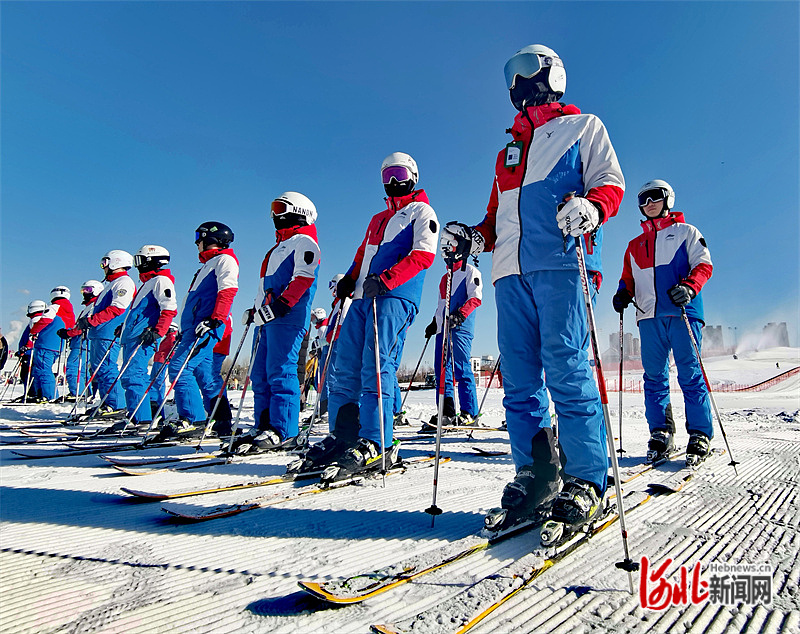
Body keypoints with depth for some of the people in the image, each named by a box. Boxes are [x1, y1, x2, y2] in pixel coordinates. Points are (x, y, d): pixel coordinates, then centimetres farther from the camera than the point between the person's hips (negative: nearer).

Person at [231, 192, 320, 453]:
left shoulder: (304, 241, 2)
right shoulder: (280, 245, 31)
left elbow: (304, 277, -13)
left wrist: (282, 303, -22)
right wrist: (256, 309, 23)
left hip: (287, 317, -10)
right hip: (267, 317, 10)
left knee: (280, 372, -14)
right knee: (260, 374, 6)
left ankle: (283, 431, -13)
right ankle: (263, 426, 10)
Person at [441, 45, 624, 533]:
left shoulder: (582, 127, 19)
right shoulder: (509, 150, 33)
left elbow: (610, 181, 6)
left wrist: (589, 207, -17)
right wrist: (475, 237, 10)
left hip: (561, 262, -5)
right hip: (512, 271, 6)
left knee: (566, 369, -14)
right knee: (519, 378, -1)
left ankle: (586, 481, -5)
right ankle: (537, 474, 6)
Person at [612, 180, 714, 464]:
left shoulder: (685, 232, 14)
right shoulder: (635, 245, 25)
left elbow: (703, 265, 3)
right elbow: (628, 278, 24)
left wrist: (688, 287, -16)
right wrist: (623, 294, 1)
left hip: (683, 313, -4)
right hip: (649, 315, 4)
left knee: (690, 374, -6)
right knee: (654, 376, 0)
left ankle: (700, 436, -1)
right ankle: (661, 435, 4)